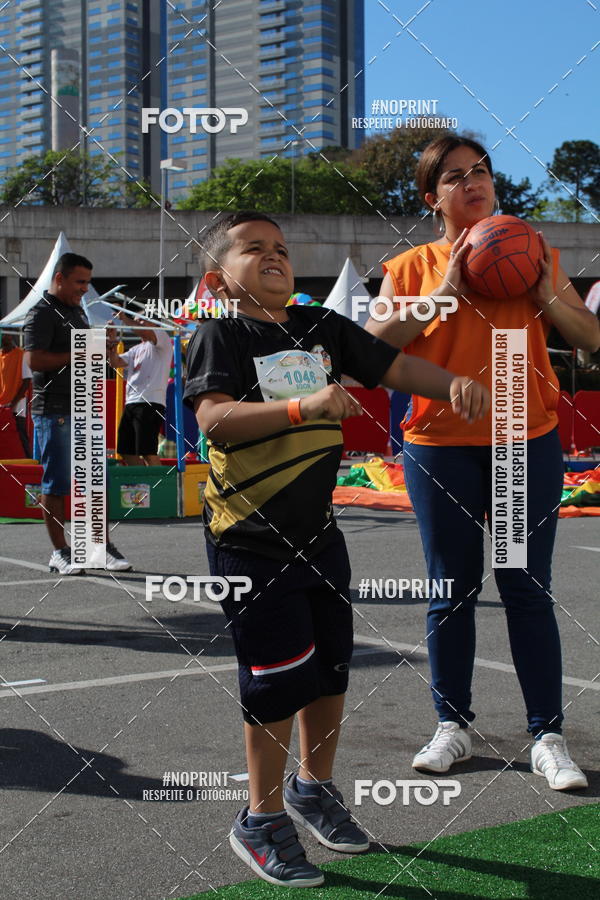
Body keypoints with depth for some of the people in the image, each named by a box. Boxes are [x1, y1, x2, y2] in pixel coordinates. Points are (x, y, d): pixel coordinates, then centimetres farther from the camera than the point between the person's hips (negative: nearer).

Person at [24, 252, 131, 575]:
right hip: (54, 411, -8)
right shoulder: (42, 313, -8)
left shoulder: (77, 311, 19)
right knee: (56, 484, -1)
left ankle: (100, 546, 15)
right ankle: (60, 552, 6)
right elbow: (34, 359, -20)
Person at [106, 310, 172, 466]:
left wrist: (125, 318, -8)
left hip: (150, 402, -9)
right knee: (126, 452, 10)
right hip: (131, 403, 9)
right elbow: (116, 363, 18)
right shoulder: (137, 349, 28)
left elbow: (144, 332, -18)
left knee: (148, 453, -15)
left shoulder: (161, 336, 3)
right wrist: (112, 340, 6)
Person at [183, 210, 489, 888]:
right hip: (250, 539, -6)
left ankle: (312, 788, 38)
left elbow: (395, 366, 7)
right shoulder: (220, 334, -11)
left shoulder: (322, 327, 6)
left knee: (331, 666, 15)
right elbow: (214, 418, -27)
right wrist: (305, 406, -37)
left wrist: (454, 385, -12)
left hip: (318, 531, 6)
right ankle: (262, 823, 17)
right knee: (279, 677, -3)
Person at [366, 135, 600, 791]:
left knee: (527, 589, 2)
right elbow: (373, 343, -10)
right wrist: (443, 292, -15)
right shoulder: (412, 268, 5)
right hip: (440, 446, 0)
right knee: (452, 590, 7)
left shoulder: (531, 252, 9)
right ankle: (452, 726, 20)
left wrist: (545, 293, -8)